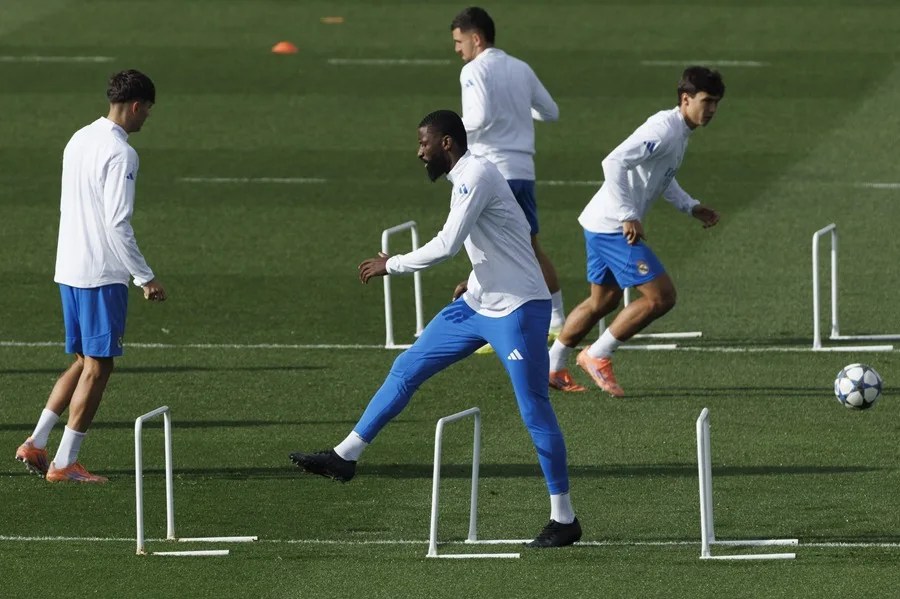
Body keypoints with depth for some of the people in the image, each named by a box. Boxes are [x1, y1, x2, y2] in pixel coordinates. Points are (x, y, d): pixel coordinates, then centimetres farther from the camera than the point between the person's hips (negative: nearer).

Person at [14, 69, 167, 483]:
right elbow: (117, 223, -20)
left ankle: (35, 443, 13)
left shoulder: (79, 140, 12)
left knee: (85, 362, 18)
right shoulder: (120, 153, -16)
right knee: (97, 367, -1)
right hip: (103, 274, -9)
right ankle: (63, 463, -1)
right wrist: (145, 278, -15)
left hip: (69, 269, 9)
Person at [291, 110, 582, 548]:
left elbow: (447, 246, -27)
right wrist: (476, 281, 15)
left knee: (534, 411, -5)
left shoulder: (476, 175, -19)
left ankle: (564, 519, 2)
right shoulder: (464, 178, 11)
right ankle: (345, 456, 16)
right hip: (478, 306, 10)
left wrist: (390, 265, -15)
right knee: (406, 369, 9)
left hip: (518, 310, -10)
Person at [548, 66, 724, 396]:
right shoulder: (664, 130, -20)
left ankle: (552, 367, 32)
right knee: (661, 296, -11)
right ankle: (597, 356, -1)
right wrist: (628, 216, -28)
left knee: (603, 301, 22)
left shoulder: (680, 133, 12)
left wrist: (691, 206, 19)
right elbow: (614, 163, -29)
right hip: (613, 227, -11)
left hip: (601, 224, 11)